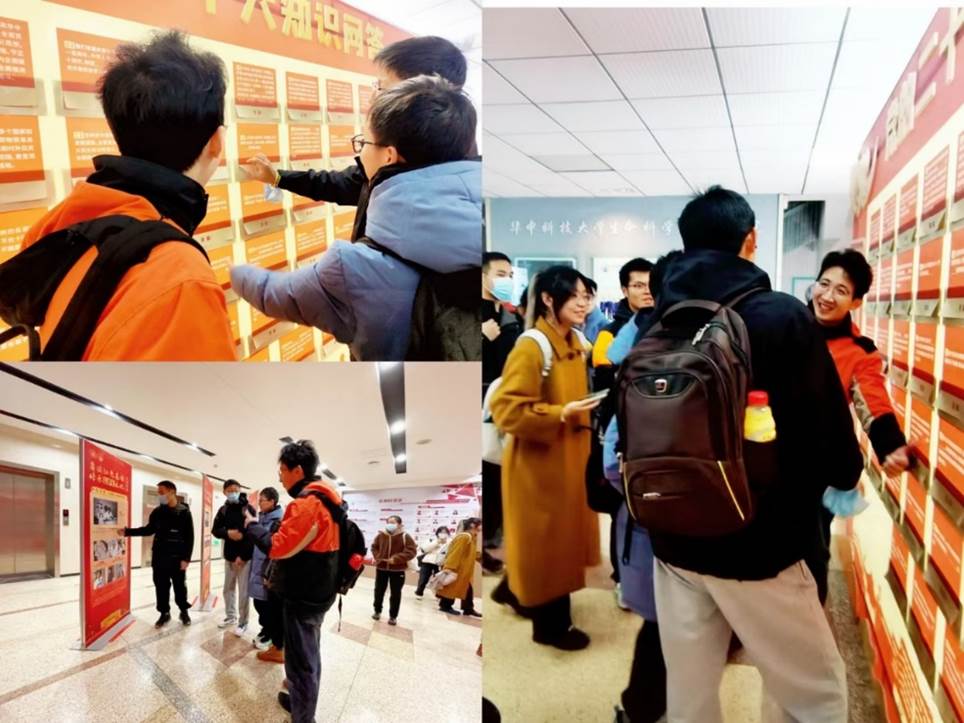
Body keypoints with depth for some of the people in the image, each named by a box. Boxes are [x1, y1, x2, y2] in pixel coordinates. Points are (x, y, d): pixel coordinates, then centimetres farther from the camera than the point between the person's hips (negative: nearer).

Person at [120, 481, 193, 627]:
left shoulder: (184, 512, -8)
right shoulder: (157, 512, 4)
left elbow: (190, 537, -8)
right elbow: (149, 529, 16)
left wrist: (186, 558, -12)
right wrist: (127, 532, 5)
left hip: (177, 557, -4)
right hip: (159, 557, 4)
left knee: (179, 586, 7)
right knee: (161, 586, 8)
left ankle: (184, 611, 22)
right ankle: (164, 613, 21)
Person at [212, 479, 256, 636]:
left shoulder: (248, 509, -8)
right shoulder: (223, 510, 7)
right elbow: (215, 530, 7)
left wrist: (243, 555, -16)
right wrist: (228, 533, -15)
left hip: (245, 556, -5)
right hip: (229, 555, 5)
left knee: (243, 591, -1)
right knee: (228, 588, 15)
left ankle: (242, 622, 8)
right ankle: (231, 616, 31)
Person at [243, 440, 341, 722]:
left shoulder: (308, 502, -23)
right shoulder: (325, 498, 10)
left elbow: (279, 547, -22)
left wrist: (251, 524, -9)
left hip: (302, 595, -10)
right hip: (316, 590, 10)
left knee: (300, 660, 1)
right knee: (309, 653, 23)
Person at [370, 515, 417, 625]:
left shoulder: (405, 536, -12)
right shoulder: (380, 535, -4)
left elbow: (411, 551, -18)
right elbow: (374, 547, 10)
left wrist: (396, 559, -25)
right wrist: (377, 557, -10)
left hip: (397, 570, -2)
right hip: (381, 568, 2)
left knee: (396, 593, 5)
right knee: (379, 591, 14)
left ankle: (393, 616, 17)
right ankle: (377, 611, 33)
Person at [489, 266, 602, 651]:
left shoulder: (575, 343, 6)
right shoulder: (530, 348, -21)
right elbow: (505, 409, -24)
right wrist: (560, 414, -28)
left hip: (568, 455, 9)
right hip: (539, 461, -9)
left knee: (562, 533, 20)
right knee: (546, 537, 5)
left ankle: (514, 589, 42)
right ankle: (551, 624, 22)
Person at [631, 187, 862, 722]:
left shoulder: (658, 323, 1)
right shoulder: (783, 317, -14)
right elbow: (828, 429, -11)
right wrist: (847, 472, 12)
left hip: (674, 539, 5)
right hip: (758, 544, -5)